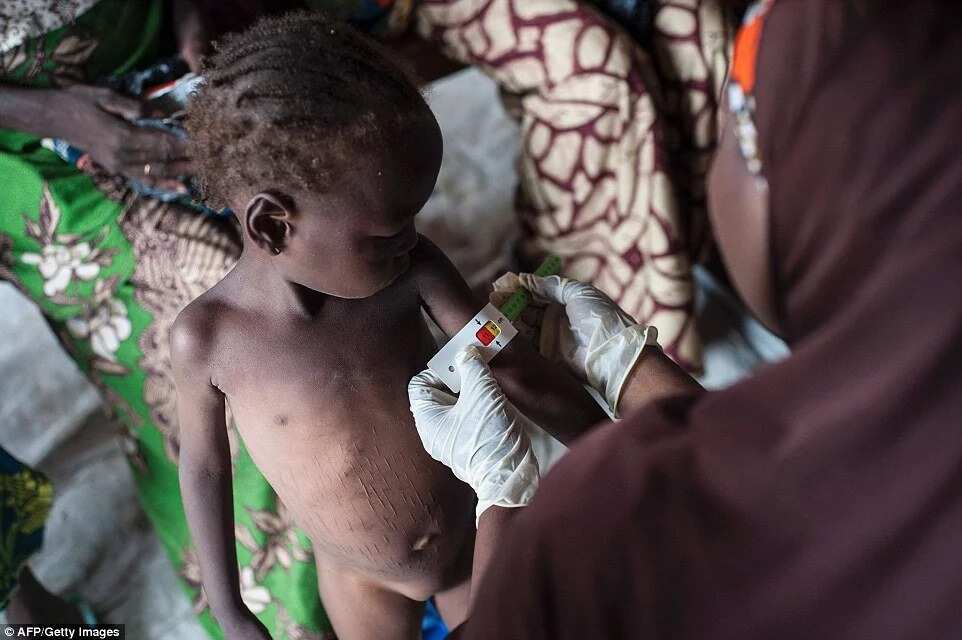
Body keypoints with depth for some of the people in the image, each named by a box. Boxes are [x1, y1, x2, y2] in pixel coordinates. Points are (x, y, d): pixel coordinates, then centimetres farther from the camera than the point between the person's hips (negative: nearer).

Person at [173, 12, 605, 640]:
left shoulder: (409, 268, -23)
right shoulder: (207, 335, -25)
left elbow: (511, 362, -15)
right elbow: (204, 464, -10)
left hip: (477, 537, 2)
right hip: (362, 580, -1)